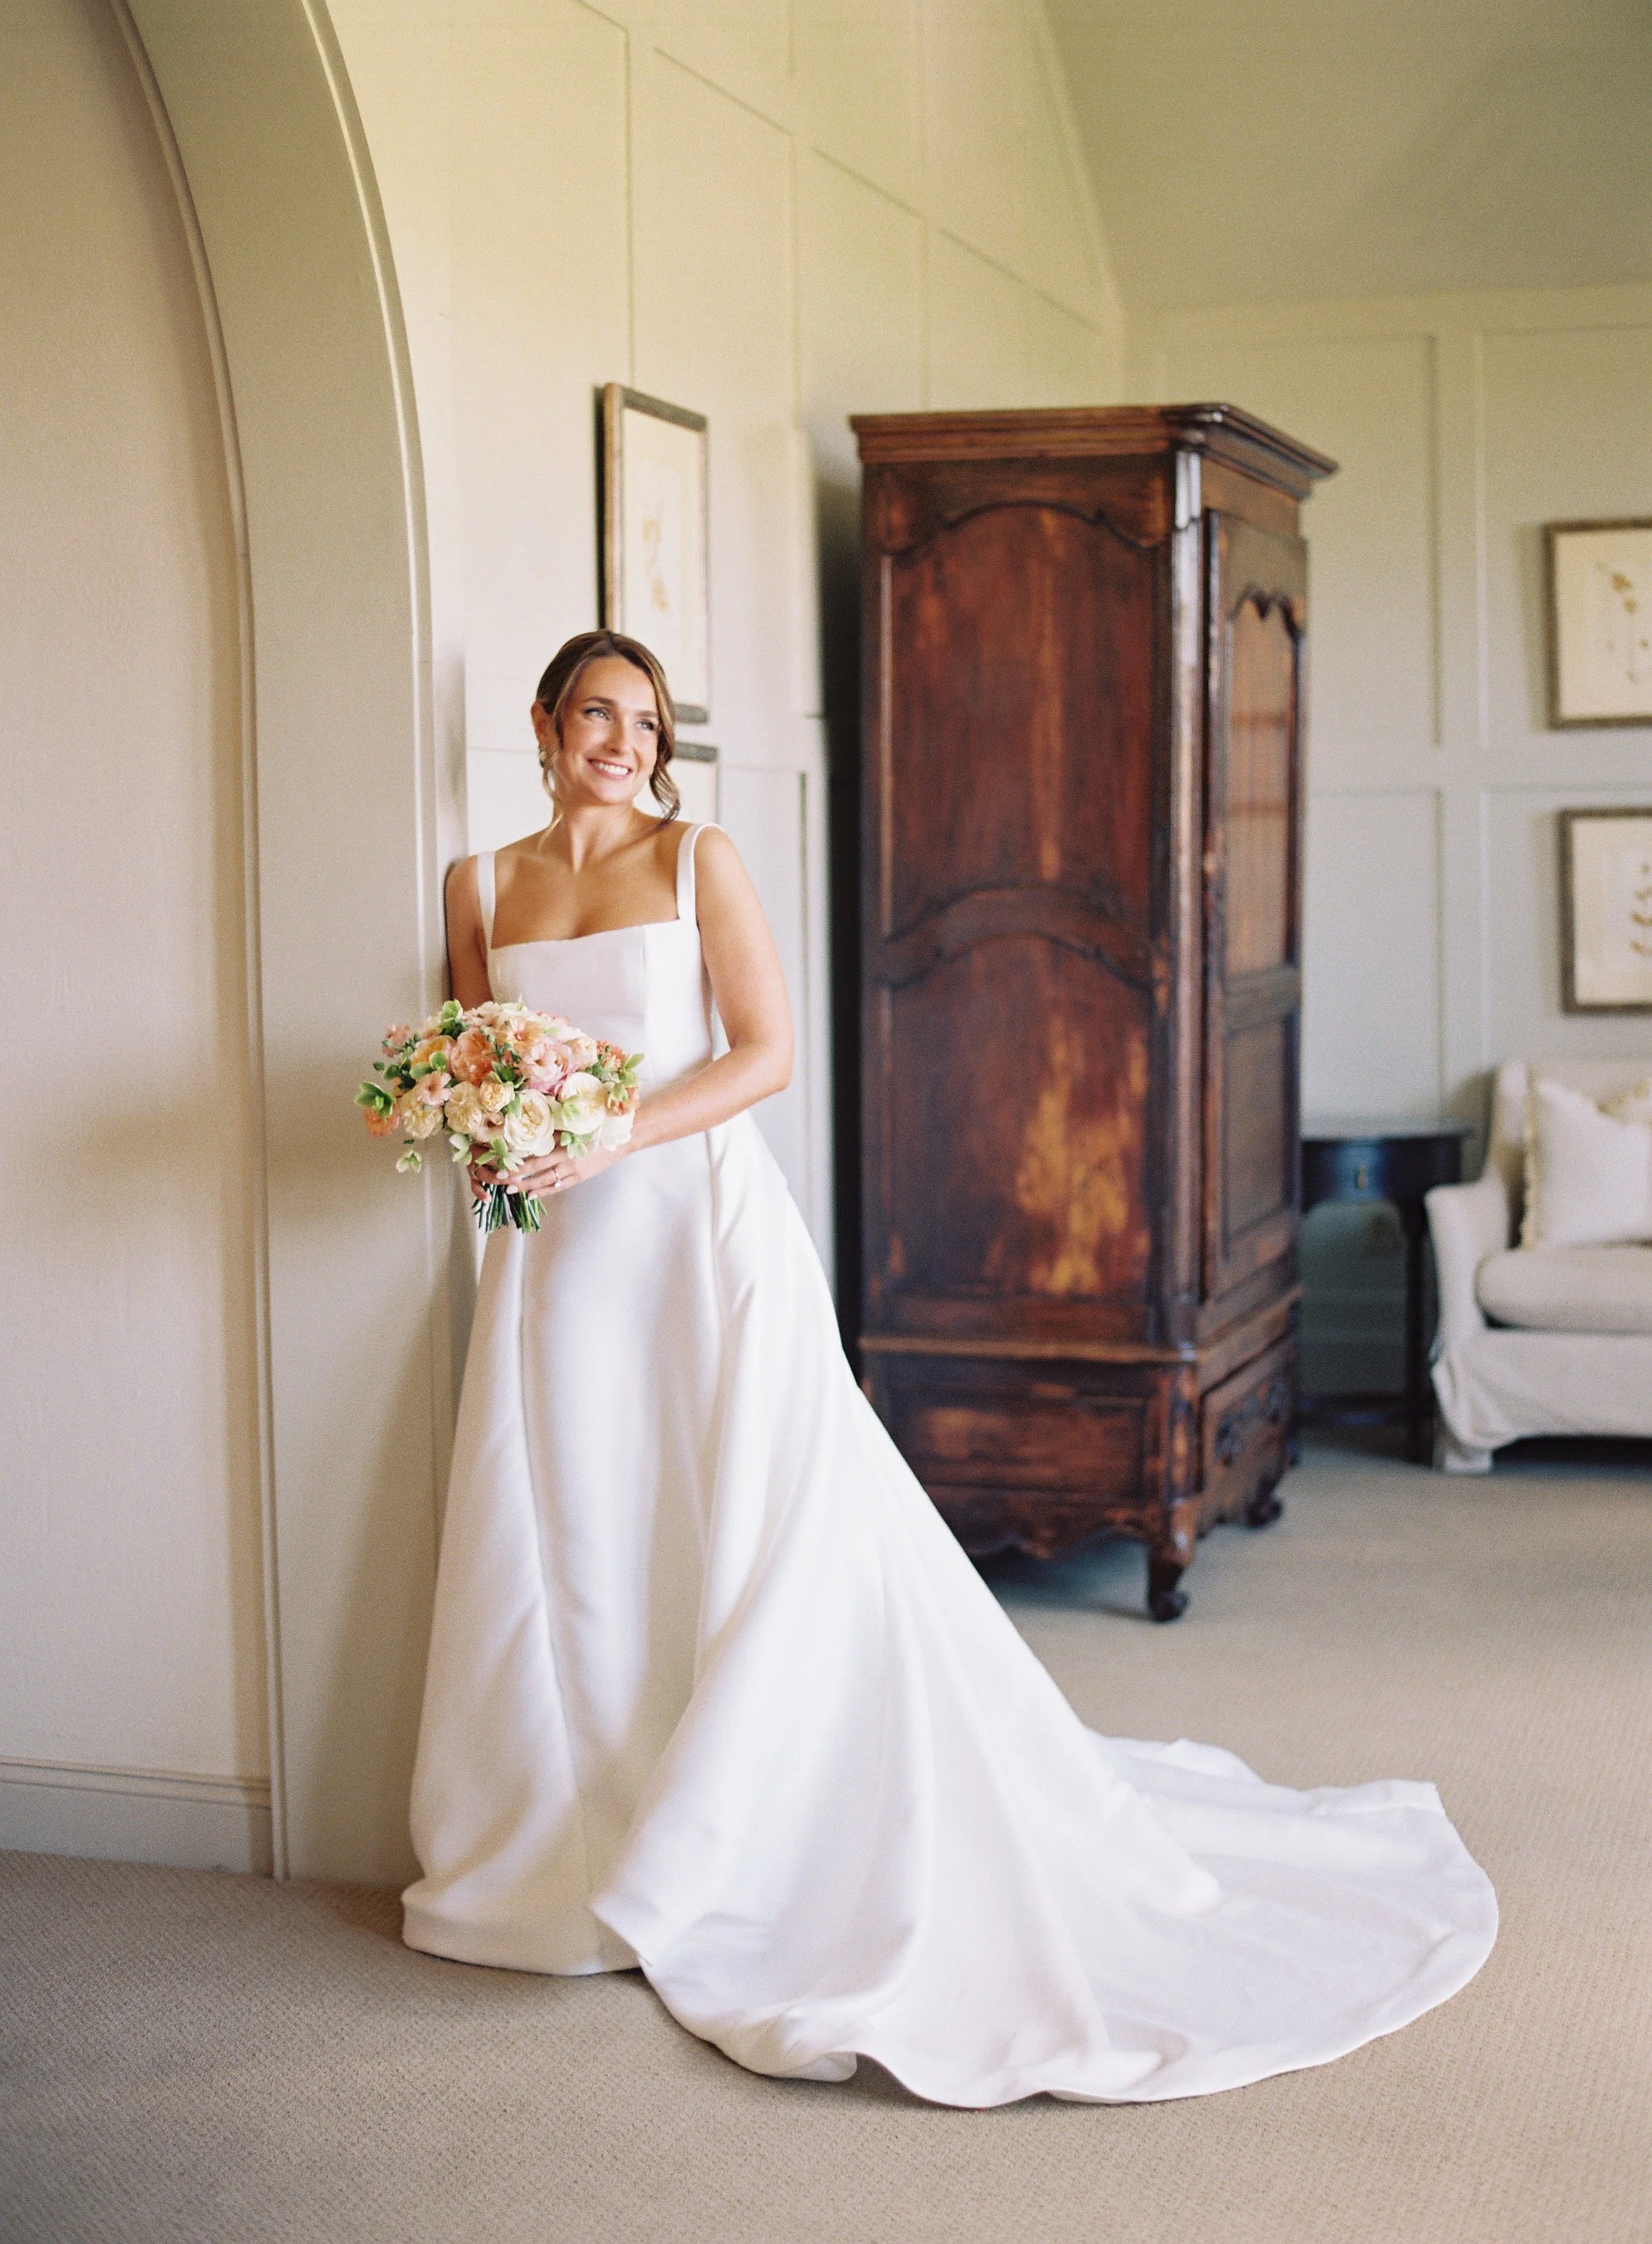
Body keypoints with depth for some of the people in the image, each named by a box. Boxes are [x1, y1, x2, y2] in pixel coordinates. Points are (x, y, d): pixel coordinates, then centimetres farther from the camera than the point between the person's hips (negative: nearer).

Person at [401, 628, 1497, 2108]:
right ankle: (565, 1855, 15)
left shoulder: (697, 859, 1)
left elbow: (764, 1052, -6)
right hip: (561, 1250, 3)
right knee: (565, 1545, 3)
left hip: (708, 1225, -3)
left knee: (763, 1534, -6)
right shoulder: (484, 888, 11)